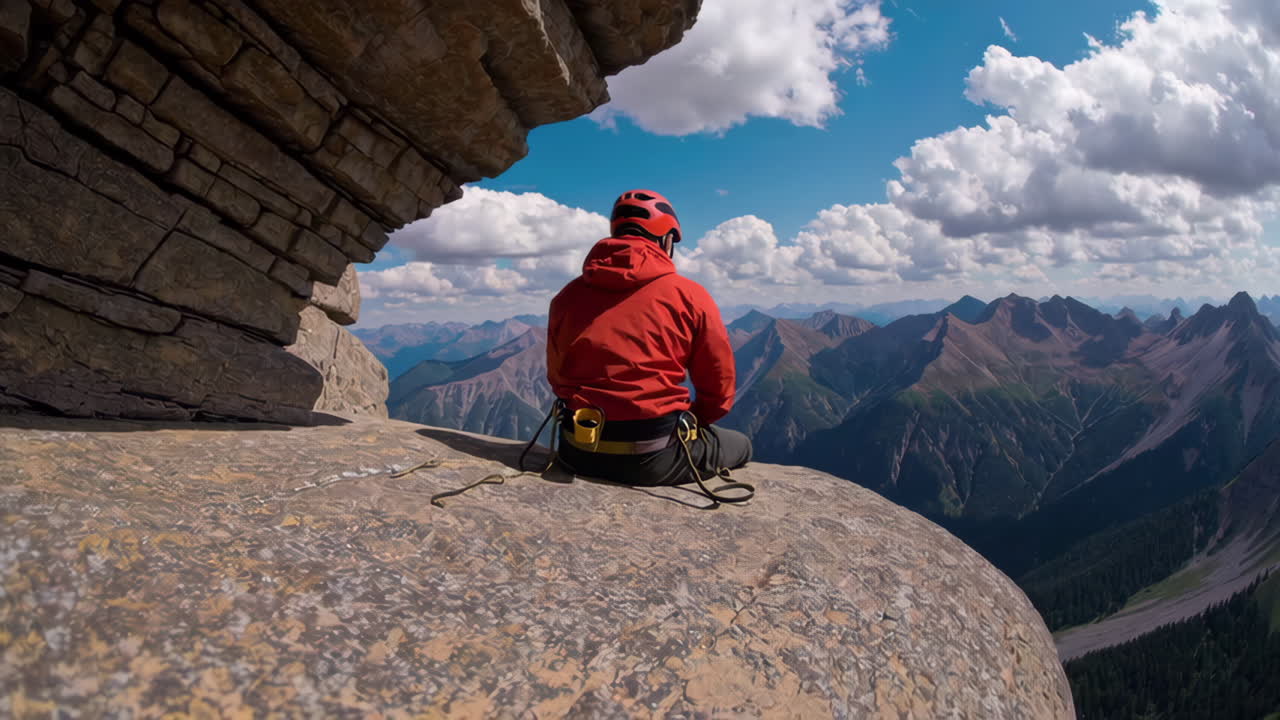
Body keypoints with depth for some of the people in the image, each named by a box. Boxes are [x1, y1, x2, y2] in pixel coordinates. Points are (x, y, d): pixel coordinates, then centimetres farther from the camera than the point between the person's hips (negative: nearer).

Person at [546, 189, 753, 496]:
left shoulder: (567, 296, 5)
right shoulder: (689, 296, -6)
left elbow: (556, 378, 13)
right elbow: (719, 391, 1)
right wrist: (690, 423, 19)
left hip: (579, 453, 5)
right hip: (654, 459, -4)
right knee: (741, 445, 24)